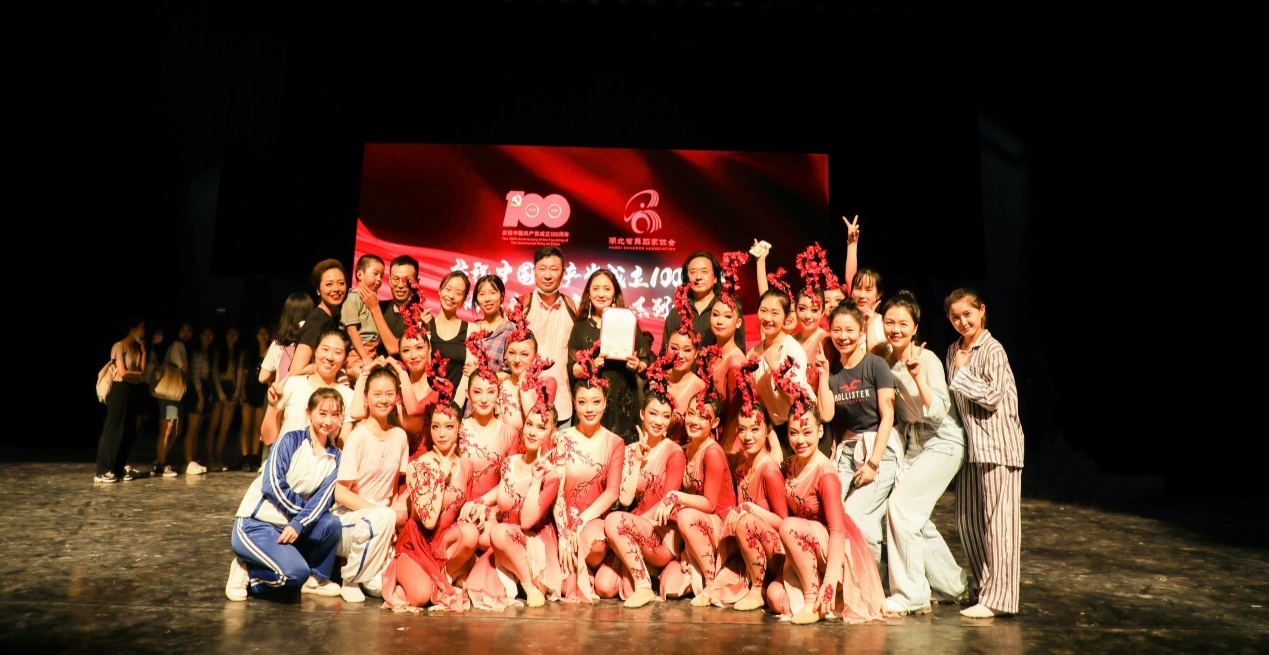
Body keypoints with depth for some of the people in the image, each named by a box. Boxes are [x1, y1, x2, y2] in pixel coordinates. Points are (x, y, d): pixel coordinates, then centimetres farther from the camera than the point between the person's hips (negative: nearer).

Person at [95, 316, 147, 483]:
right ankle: (103, 471, -3)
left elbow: (143, 370, 4)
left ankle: (119, 468, 17)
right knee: (113, 431, -7)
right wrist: (139, 373, 0)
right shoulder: (119, 346, -11)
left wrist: (143, 351, 1)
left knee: (128, 432, 9)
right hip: (121, 390, -8)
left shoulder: (137, 347, 13)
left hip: (133, 391, 8)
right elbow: (122, 372, -16)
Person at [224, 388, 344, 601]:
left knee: (331, 523, -23)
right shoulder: (291, 440, -10)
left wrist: (299, 524, -24)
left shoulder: (335, 457, 3)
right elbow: (273, 485, -18)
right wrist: (305, 510, -12)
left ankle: (316, 578, 0)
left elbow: (322, 500, -8)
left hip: (288, 528, 5)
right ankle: (246, 573, 0)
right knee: (295, 573, -27)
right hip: (255, 524, -5)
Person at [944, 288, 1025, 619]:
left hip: (997, 442, -8)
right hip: (970, 443, 8)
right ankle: (985, 586, 27)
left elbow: (992, 397, -18)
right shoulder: (954, 351, 12)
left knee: (997, 519, -3)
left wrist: (962, 373, -11)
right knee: (967, 519, 13)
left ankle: (998, 598, 4)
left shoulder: (992, 350, -11)